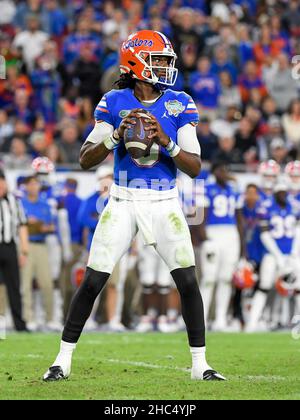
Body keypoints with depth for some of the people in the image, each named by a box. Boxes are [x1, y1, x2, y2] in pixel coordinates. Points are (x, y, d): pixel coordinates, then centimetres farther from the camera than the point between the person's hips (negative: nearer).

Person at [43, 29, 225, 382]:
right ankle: (63, 361, 9)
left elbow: (195, 168, -5)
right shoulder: (114, 102, -1)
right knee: (92, 282, -3)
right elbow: (85, 160, -3)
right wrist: (116, 135, -19)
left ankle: (199, 364, 5)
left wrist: (166, 142, -21)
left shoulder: (179, 104, -1)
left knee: (188, 282, -6)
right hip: (123, 203, 0)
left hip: (164, 203, 1)